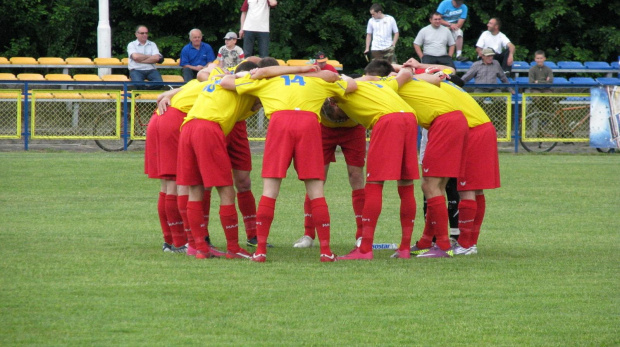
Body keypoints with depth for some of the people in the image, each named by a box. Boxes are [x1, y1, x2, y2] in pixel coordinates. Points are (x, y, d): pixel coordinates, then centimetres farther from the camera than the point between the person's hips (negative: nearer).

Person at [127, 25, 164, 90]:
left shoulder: (152, 44, 16)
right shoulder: (131, 45, 9)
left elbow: (156, 58, -1)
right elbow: (136, 57, -10)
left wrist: (141, 60, -7)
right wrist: (150, 56, 0)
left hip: (151, 70, 2)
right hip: (136, 70, -2)